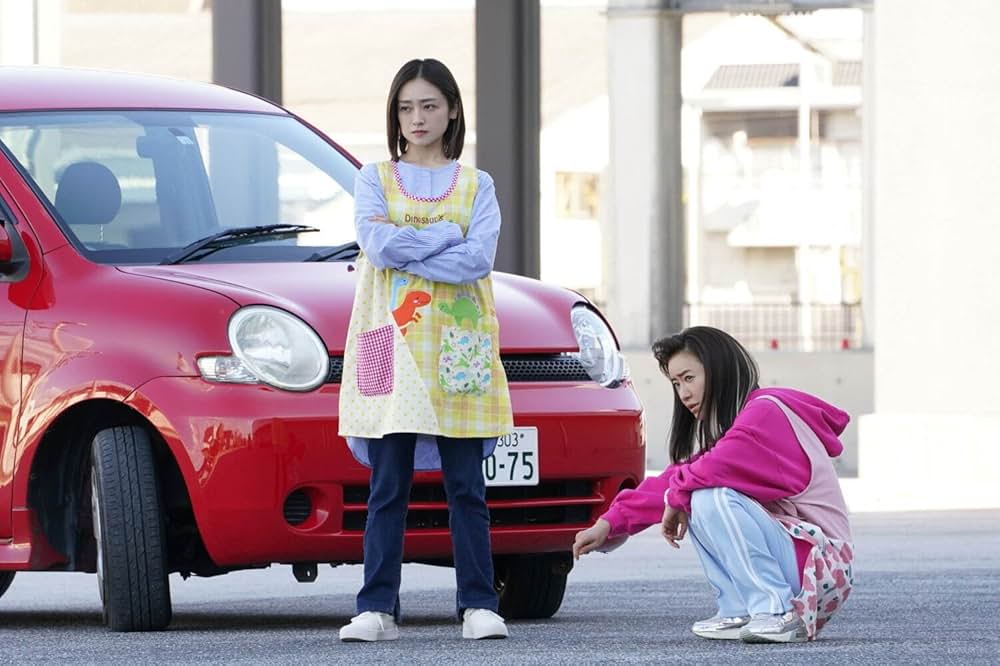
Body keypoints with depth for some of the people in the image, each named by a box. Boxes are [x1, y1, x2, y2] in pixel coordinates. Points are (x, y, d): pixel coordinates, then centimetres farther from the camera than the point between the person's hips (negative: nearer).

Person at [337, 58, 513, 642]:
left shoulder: (476, 186, 11)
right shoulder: (376, 179, 12)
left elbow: (479, 258, -6)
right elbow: (378, 245, -7)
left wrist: (404, 247, -10)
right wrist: (447, 236, -6)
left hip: (457, 352, 0)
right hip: (391, 346, 0)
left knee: (467, 487, -1)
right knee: (389, 488, -3)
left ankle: (479, 606, 1)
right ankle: (377, 609, -1)